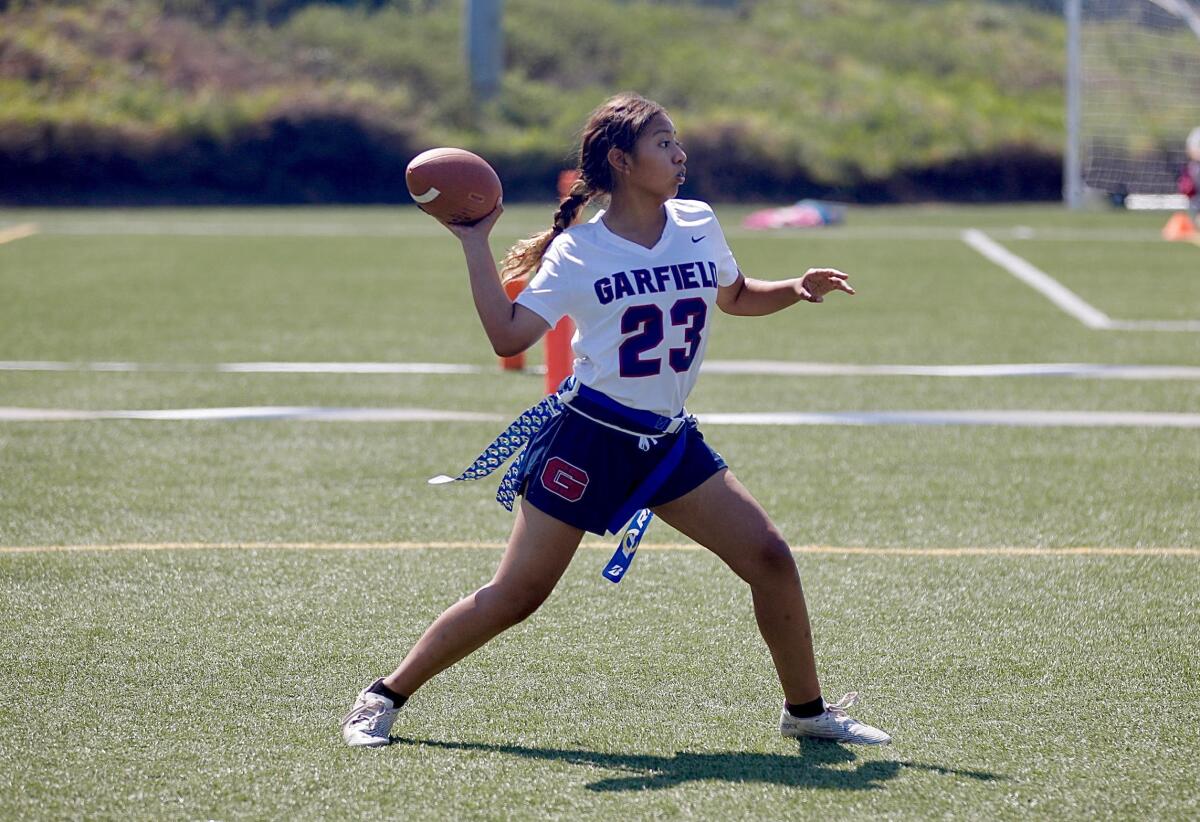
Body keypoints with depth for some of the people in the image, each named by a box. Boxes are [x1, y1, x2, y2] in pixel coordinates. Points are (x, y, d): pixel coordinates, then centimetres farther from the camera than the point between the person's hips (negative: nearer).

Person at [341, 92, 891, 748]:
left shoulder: (698, 225, 4)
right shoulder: (576, 252, -8)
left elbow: (735, 296, 23)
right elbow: (508, 336, -14)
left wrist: (797, 290, 4)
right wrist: (474, 245, -16)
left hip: (670, 442, 5)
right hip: (590, 440, -5)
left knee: (770, 557, -5)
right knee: (515, 594, -6)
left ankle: (806, 709, 12)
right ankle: (384, 697, 7)